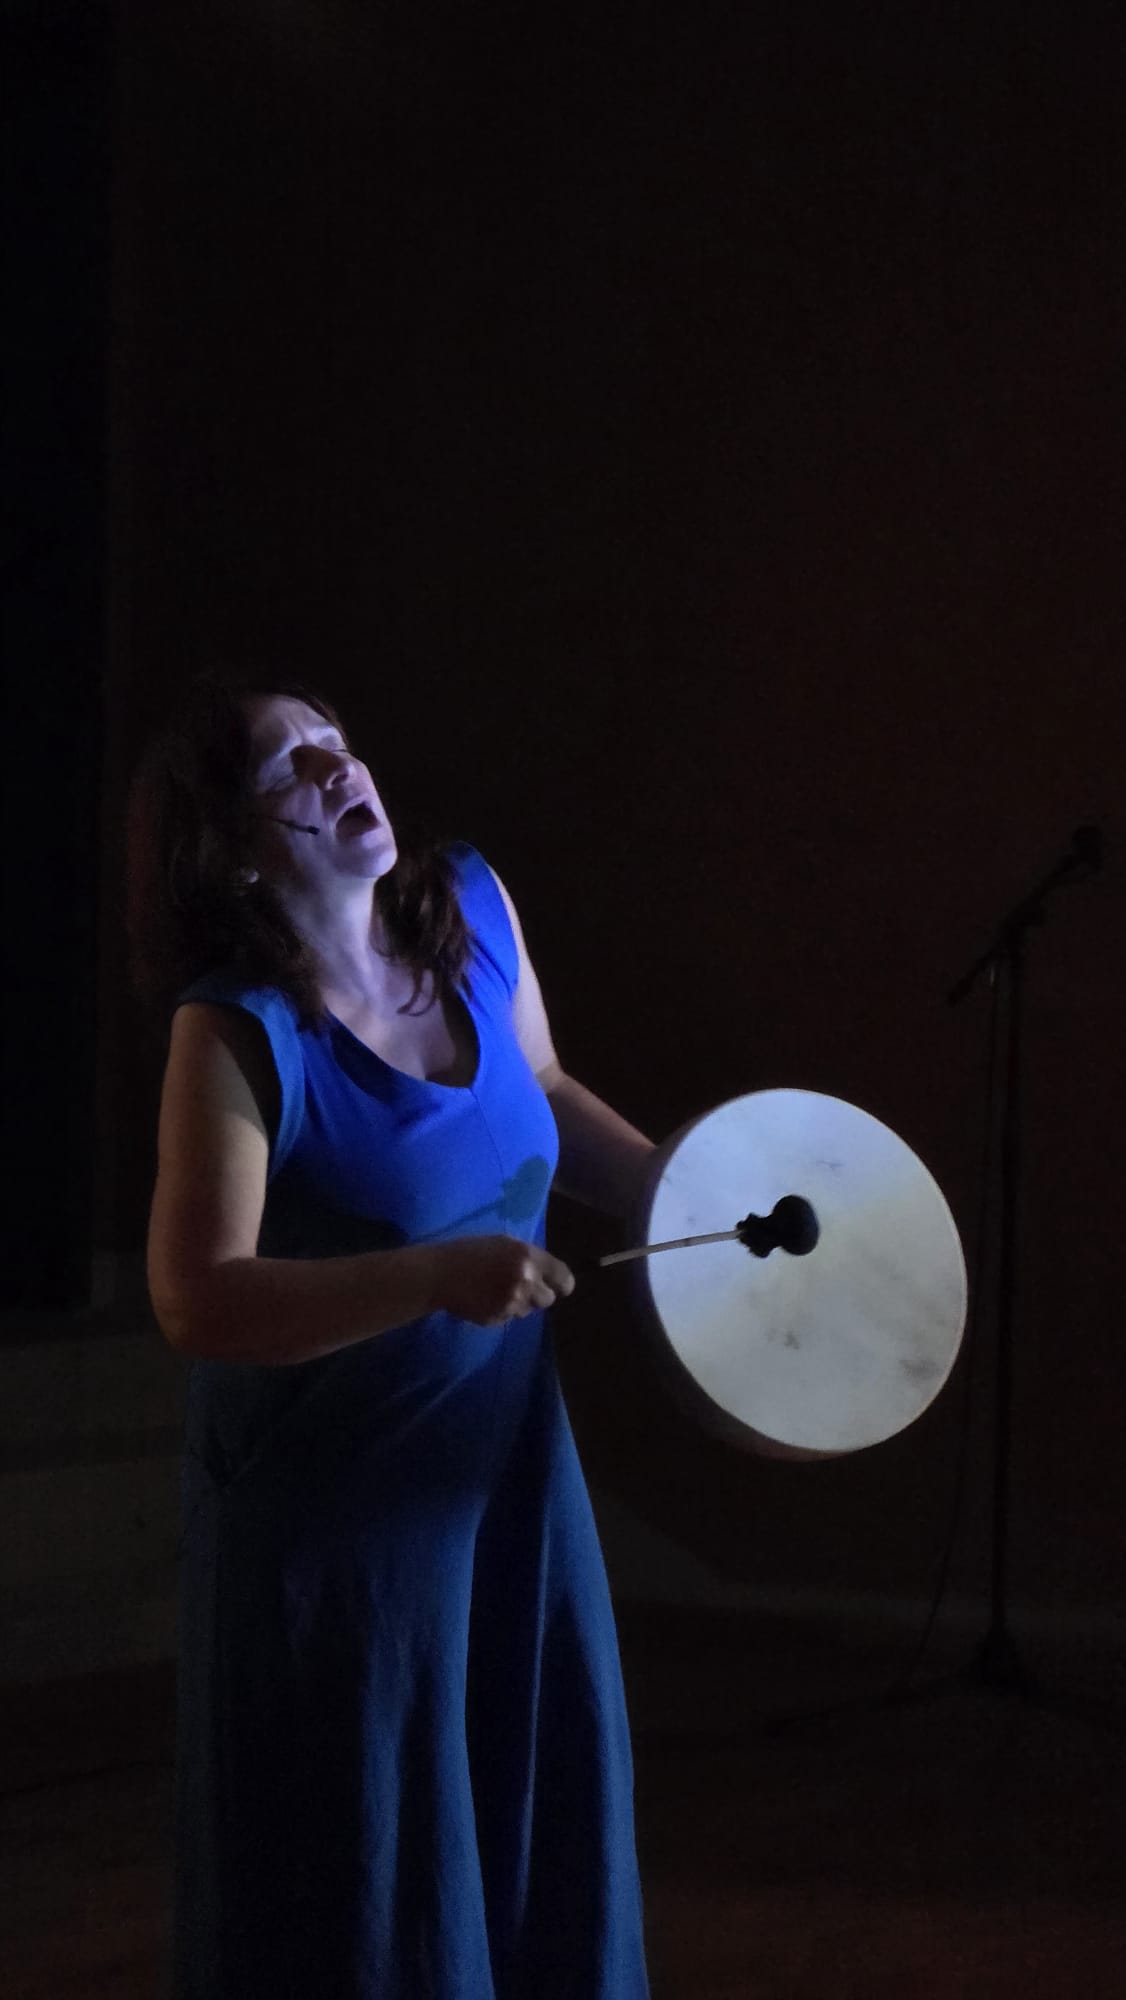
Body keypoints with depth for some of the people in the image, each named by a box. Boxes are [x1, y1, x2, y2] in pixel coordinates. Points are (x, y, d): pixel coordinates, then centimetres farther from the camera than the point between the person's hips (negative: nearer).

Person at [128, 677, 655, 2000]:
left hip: (509, 1460, 6)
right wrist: (438, 1277, -36)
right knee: (368, 1875, 8)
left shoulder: (471, 906, -3)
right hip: (334, 1501, -6)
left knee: (543, 1834, 17)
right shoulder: (238, 1034, -21)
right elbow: (196, 1302, -28)